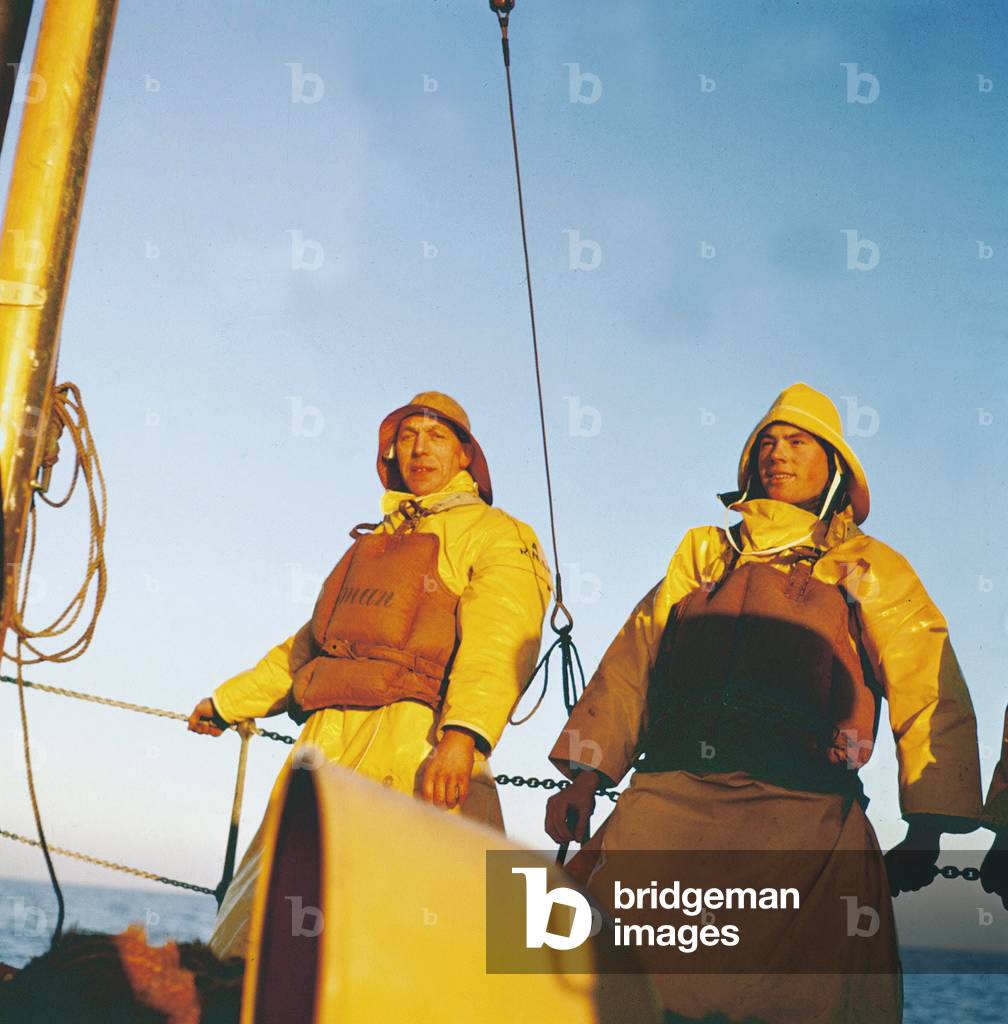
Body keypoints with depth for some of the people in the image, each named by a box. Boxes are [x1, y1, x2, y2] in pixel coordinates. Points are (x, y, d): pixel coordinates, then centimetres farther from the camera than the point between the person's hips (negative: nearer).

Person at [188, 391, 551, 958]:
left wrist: (462, 735, -27)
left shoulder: (497, 535, 7)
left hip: (417, 751, -6)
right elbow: (307, 645, 38)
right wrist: (226, 703, 46)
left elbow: (499, 644, -10)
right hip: (327, 747, 7)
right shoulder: (373, 543, 29)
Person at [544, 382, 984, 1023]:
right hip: (671, 797, 2)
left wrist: (925, 831, -3)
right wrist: (585, 776, 5)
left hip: (802, 809, -1)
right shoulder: (705, 553, 26)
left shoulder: (872, 568, 18)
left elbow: (929, 690, 9)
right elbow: (634, 662, 18)